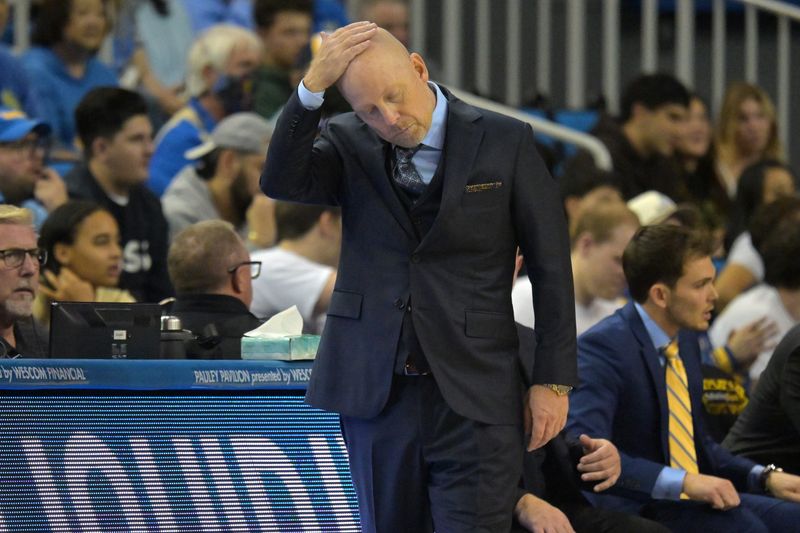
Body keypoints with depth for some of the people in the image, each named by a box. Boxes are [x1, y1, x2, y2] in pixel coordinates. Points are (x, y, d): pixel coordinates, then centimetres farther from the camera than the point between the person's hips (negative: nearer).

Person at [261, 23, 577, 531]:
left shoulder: (506, 142, -1)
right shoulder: (348, 144, 5)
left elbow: (551, 268, 1)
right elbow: (282, 182, -15)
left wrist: (552, 380, -1)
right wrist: (312, 87, -24)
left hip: (474, 397, -3)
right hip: (376, 392, 3)